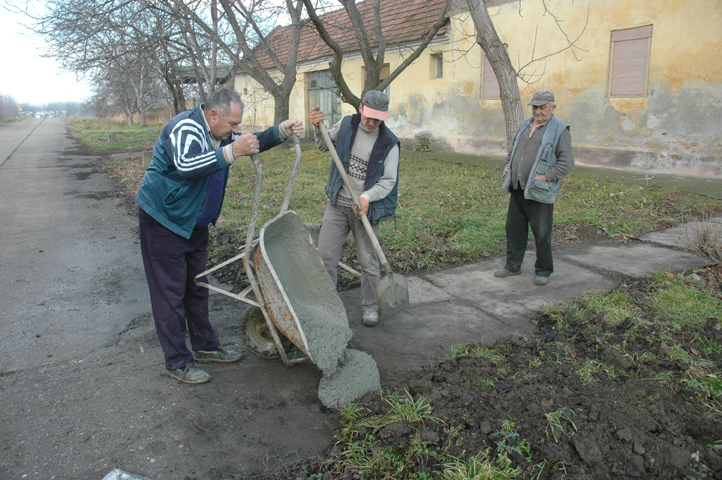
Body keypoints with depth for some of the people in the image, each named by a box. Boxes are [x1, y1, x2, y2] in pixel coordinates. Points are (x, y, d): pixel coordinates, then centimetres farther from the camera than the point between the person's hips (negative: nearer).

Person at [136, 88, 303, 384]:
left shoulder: (219, 133, 6)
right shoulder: (185, 128, -22)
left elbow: (254, 143, 15)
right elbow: (185, 166, -40)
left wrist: (283, 130, -2)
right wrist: (231, 152, -47)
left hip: (194, 223, 9)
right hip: (163, 220, -9)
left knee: (196, 287, 16)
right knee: (170, 292, -3)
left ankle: (206, 347, 29)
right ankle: (177, 362, 7)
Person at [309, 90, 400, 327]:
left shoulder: (389, 143, -9)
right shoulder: (346, 124, 1)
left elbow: (388, 180, -12)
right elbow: (324, 145, 18)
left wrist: (367, 196, -28)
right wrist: (318, 128, -3)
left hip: (366, 208, -3)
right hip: (337, 204, 3)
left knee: (368, 262, 5)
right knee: (325, 255, 3)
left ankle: (369, 307, 24)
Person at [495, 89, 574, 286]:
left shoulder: (559, 130, -5)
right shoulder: (525, 125, 16)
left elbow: (566, 162, -10)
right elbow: (513, 149, 27)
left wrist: (547, 176, -17)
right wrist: (507, 166, 11)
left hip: (540, 192, -6)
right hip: (517, 189, 6)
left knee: (542, 233, 2)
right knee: (514, 227, 13)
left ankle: (543, 270, 17)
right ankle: (513, 265, 27)